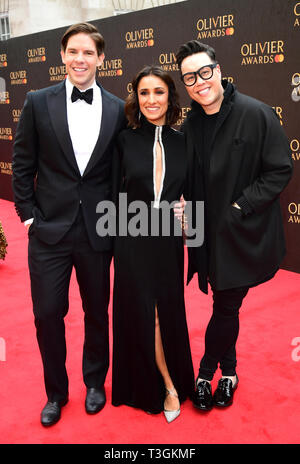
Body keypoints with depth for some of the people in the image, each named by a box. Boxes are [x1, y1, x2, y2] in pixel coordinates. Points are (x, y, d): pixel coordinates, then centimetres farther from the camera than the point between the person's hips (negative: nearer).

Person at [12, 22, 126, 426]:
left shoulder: (118, 110, 1)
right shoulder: (38, 103, -1)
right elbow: (22, 165, 2)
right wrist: (29, 214, -3)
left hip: (97, 231, 1)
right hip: (50, 230, 0)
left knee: (97, 311, 14)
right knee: (48, 314, 6)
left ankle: (95, 382, 38)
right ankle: (56, 392, 29)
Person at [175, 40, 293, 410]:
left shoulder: (256, 114, -12)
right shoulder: (190, 125, 5)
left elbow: (280, 171, -11)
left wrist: (240, 207, -16)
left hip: (244, 234, -4)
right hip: (211, 235, 4)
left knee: (226, 307, 3)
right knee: (225, 304, 15)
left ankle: (205, 373, 28)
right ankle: (228, 371, 36)